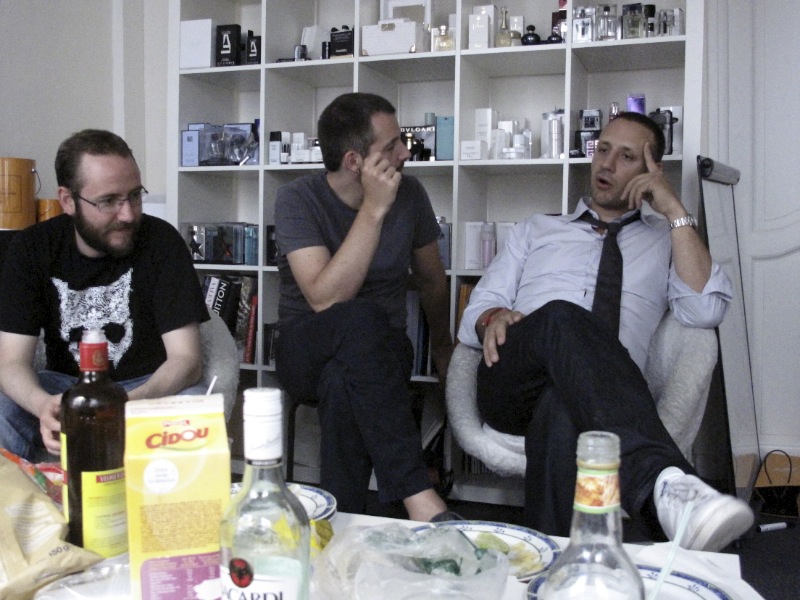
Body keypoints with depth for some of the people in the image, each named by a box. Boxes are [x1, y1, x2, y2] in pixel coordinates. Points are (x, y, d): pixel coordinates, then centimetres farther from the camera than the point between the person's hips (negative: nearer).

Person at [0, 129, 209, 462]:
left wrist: (131, 405, -38)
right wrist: (44, 405, -36)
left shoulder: (160, 241, -13)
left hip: (149, 388, -1)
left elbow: (186, 358, -16)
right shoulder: (31, 248, -7)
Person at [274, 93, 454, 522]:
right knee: (361, 319, -38)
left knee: (342, 385, -36)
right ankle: (419, 500, -41)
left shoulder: (409, 194, -1)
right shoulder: (298, 200, -12)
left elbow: (431, 280, 17)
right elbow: (325, 299, -27)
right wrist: (374, 210, -27)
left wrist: (442, 347, 28)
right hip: (308, 353, -2)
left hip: (378, 354, 2)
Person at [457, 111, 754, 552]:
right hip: (511, 381, 1)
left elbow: (704, 310, 5)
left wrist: (675, 213, 6)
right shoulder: (536, 230, 31)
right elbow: (476, 311, 21)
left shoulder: (665, 242, 27)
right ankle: (662, 484, -58)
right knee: (562, 317, -38)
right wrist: (493, 317, -5)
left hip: (597, 395, 0)